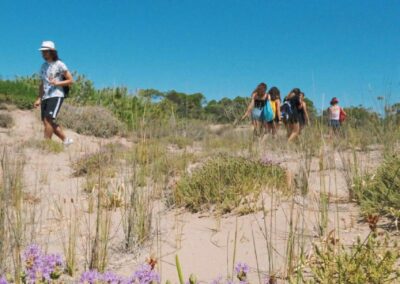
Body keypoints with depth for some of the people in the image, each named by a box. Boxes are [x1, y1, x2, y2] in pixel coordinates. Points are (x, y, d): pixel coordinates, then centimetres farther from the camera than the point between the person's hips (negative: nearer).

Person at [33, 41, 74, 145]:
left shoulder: (59, 65, -2)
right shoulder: (43, 66, 17)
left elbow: (71, 80, -2)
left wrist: (57, 83, -15)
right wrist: (39, 99, 13)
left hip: (56, 96, -7)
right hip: (45, 97, 7)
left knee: (48, 120, -18)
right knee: (49, 123, 5)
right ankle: (66, 140, 17)